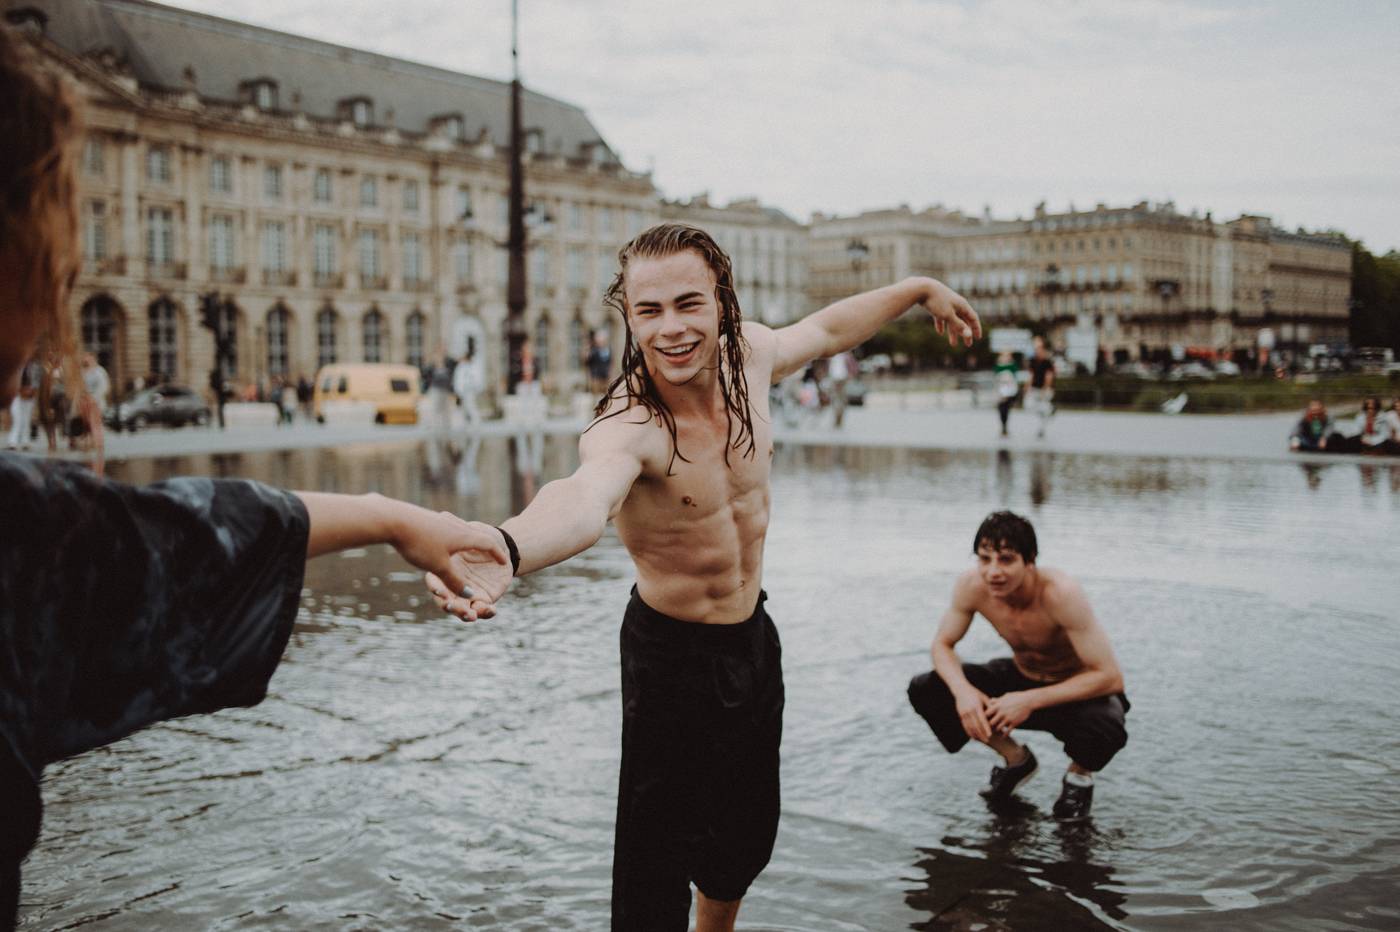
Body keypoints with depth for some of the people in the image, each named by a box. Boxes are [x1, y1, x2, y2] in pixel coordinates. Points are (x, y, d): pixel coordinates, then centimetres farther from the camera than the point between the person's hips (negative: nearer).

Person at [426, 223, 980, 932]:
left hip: (753, 637, 7)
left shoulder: (748, 354, -11)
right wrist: (504, 552, -77)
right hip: (672, 653, -6)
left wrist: (918, 290, 25)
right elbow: (585, 499, -55)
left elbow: (824, 329, 12)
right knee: (656, 872, -3)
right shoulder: (626, 426, -32)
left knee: (748, 834, 22)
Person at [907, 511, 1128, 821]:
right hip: (1020, 677, 5)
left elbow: (1110, 677, -32)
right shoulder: (971, 586, -20)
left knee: (1103, 727, -40)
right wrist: (963, 690, -27)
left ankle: (1080, 775, 1)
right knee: (924, 690, -13)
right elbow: (942, 645, -5)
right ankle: (1016, 758, 10)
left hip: (1079, 691, -5)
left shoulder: (1061, 594, -34)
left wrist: (1031, 701, -36)